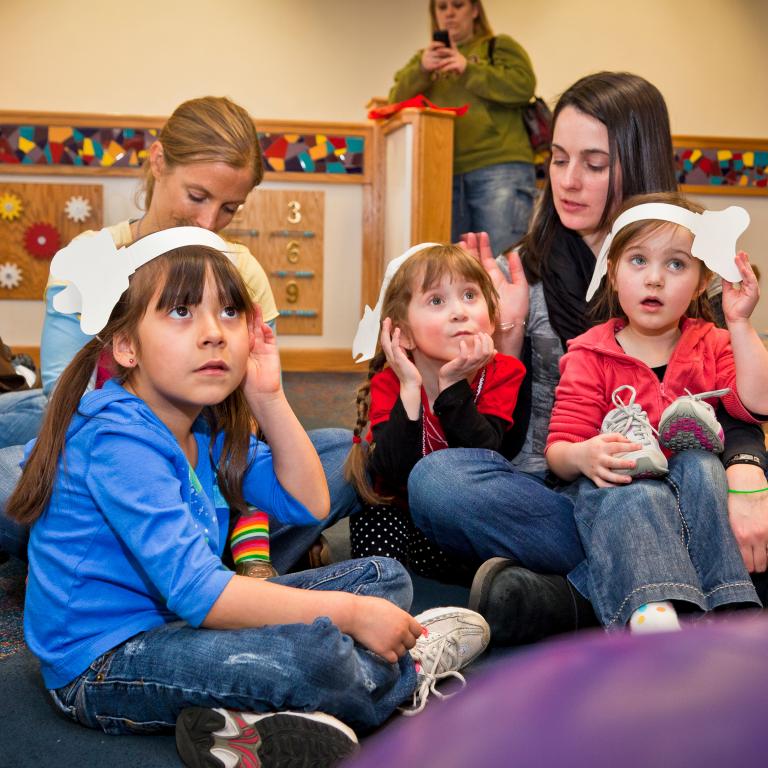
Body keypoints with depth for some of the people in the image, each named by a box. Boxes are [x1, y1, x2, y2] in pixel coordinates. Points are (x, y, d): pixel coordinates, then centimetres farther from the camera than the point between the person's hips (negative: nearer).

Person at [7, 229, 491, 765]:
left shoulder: (209, 426, 5)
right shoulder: (119, 440, -23)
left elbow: (309, 504, 6)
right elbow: (194, 590, -30)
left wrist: (269, 398, -5)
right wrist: (349, 611, -26)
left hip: (183, 620, 10)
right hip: (104, 666, -9)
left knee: (386, 577, 10)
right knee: (310, 649, -35)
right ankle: (409, 674, 0)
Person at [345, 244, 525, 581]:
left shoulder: (503, 373, -10)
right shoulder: (388, 384, -11)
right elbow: (393, 473, -27)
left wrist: (454, 385, -28)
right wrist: (410, 388, -31)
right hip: (403, 519, -1)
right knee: (372, 522, -30)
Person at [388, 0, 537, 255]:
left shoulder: (499, 46, 14)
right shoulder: (424, 58, 24)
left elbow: (523, 86, -4)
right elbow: (397, 102, 10)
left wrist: (468, 69, -10)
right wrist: (421, 70, -8)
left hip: (498, 169, -4)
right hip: (444, 175, 4)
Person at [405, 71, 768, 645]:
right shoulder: (523, 273, 6)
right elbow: (506, 439, 5)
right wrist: (508, 330, -10)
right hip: (553, 492, 1)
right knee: (435, 480, -30)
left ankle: (567, 595, -32)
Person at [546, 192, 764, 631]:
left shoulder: (710, 344, 14)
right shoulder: (590, 356, 4)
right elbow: (558, 449, -4)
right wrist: (581, 456, -28)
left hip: (694, 485, 2)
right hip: (616, 486, -2)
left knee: (698, 467, -31)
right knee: (637, 497, -35)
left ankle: (730, 609, -43)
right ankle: (653, 612, -58)